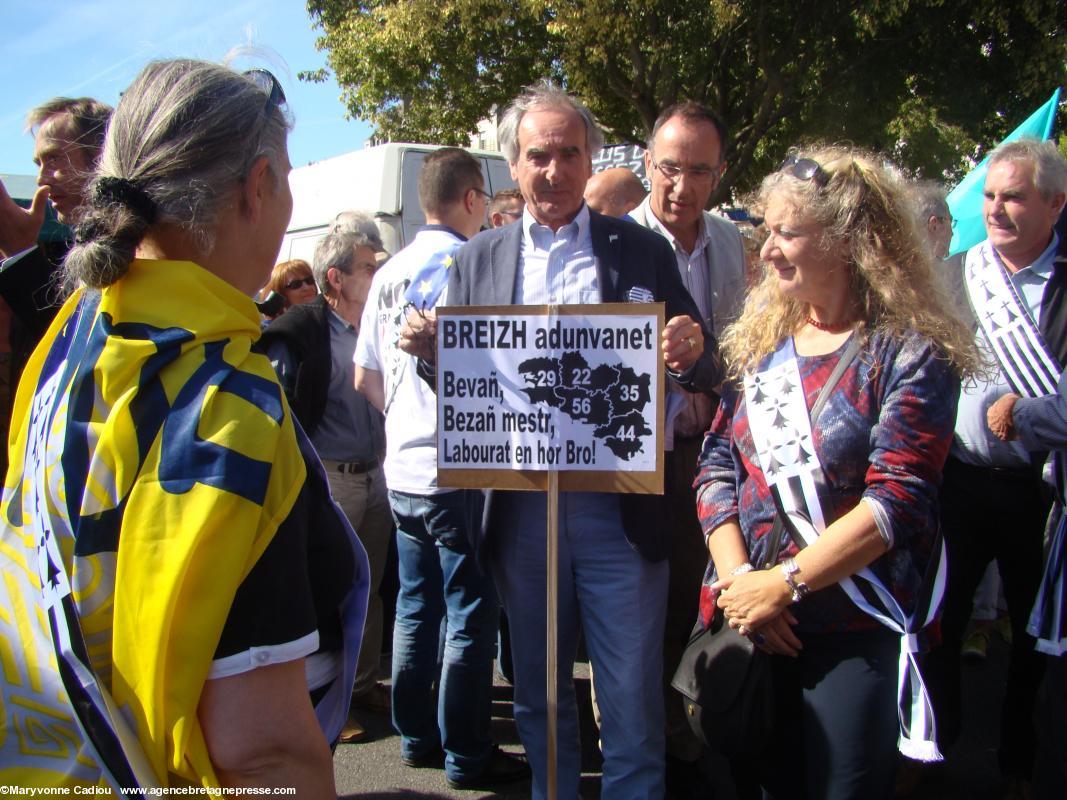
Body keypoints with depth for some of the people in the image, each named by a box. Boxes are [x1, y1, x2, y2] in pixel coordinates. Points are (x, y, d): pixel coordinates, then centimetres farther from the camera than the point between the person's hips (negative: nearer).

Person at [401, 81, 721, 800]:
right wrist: (430, 352, -12)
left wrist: (692, 352, -20)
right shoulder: (478, 260, 8)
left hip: (621, 509, -2)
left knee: (634, 705, 6)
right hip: (521, 510, 2)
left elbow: (699, 375, 3)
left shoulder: (644, 250, 3)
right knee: (539, 697, 17)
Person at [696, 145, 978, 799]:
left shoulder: (910, 353, -10)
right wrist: (738, 580, -9)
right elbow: (717, 463, 3)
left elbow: (899, 501, -18)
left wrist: (783, 585, -18)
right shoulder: (762, 337, 7)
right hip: (748, 623, 5)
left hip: (856, 635, -5)